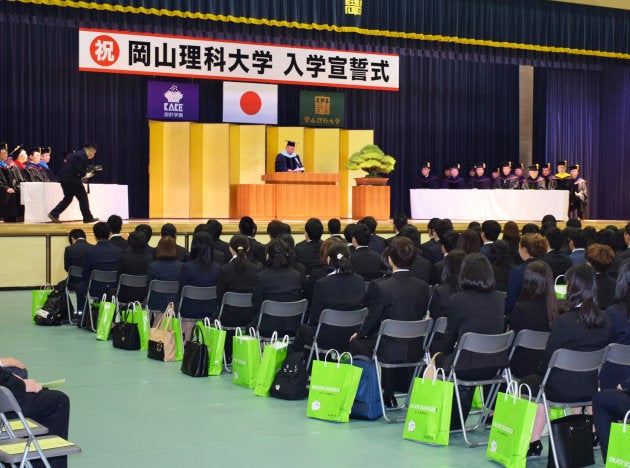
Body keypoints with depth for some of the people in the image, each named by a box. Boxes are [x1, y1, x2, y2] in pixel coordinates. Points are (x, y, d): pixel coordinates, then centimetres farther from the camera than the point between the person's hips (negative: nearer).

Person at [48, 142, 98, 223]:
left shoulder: (78, 153, 19)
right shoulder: (83, 156, -10)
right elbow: (78, 169, -21)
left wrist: (82, 176, 17)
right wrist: (85, 175, -8)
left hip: (64, 178, 9)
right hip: (72, 179, -9)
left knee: (68, 198, 18)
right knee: (83, 196, 2)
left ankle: (54, 214, 11)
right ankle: (88, 218, 7)